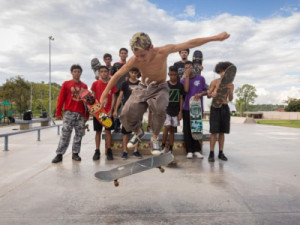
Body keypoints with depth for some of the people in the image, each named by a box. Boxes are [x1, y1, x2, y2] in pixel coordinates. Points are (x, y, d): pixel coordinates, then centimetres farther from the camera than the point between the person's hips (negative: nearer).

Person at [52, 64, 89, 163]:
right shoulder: (66, 84, 6)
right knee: (65, 134, -3)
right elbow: (61, 98, 3)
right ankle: (59, 154, 3)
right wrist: (58, 112, -2)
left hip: (81, 114, 2)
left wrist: (87, 115, 9)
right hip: (69, 113, -2)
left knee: (79, 134, 5)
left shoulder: (84, 86, 10)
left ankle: (75, 153, 16)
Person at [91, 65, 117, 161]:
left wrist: (111, 110, -6)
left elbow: (113, 98, 4)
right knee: (98, 131, 6)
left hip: (108, 111, 0)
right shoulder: (95, 84, 4)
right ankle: (97, 151, 12)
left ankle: (109, 151, 10)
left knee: (108, 130, 3)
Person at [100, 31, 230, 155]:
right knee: (126, 116, -15)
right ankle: (138, 132, 20)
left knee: (160, 109, -36)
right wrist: (104, 95, -5)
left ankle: (154, 138, -8)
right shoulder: (134, 61, -21)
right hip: (142, 88, 2)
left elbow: (191, 44, -20)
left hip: (160, 88, -2)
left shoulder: (163, 51, -25)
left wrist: (216, 37, -17)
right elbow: (117, 75, -7)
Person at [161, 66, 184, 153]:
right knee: (167, 127, -12)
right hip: (166, 110, -2)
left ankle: (170, 149, 14)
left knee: (172, 130, 7)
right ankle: (163, 146, 6)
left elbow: (181, 99, 5)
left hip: (176, 111, 2)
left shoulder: (180, 85, 2)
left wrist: (180, 111, 0)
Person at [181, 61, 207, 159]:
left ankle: (197, 150, 13)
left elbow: (206, 91, 9)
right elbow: (186, 90, -11)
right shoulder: (183, 80, 7)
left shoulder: (201, 78, 6)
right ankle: (189, 151, 7)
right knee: (187, 130, 0)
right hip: (187, 108, 0)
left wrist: (200, 94, -12)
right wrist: (187, 76, -9)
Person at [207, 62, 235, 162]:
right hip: (215, 107, -3)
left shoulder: (230, 84, 8)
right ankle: (211, 153, -3)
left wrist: (230, 90, -16)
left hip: (225, 108, 3)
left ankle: (221, 153, 12)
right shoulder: (214, 82, -2)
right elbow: (208, 95, 0)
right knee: (214, 131, -7)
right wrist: (212, 94, -22)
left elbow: (230, 99, 1)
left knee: (222, 131, 6)